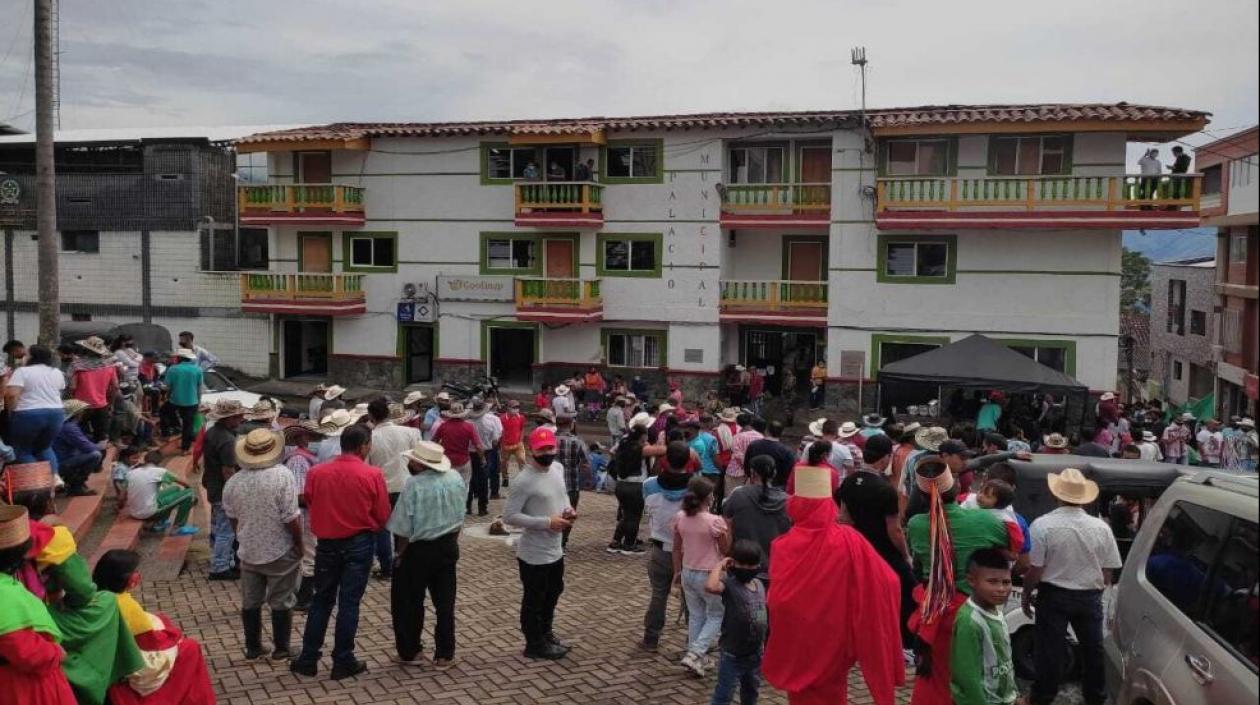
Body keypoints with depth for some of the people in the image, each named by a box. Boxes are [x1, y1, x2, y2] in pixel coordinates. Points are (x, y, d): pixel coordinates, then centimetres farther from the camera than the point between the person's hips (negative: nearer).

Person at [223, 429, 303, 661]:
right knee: (281, 602, 9)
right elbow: (292, 518, -19)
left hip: (248, 552, 4)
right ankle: (281, 650, 18)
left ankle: (253, 648, 26)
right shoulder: (282, 475, -20)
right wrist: (299, 546, -6)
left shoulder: (233, 481, -6)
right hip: (280, 552, -4)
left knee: (250, 603, 16)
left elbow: (231, 517, 9)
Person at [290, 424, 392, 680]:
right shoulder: (372, 475, -14)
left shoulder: (316, 472, -7)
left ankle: (308, 659, 20)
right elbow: (383, 516, -7)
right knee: (349, 602, 6)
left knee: (321, 600, 15)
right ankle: (343, 661, 12)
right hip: (359, 543, -3)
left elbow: (309, 505, 5)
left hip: (326, 542, 3)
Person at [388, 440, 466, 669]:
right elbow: (459, 519, 6)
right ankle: (445, 655, 18)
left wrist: (399, 554, -2)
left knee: (409, 602, 13)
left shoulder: (413, 484, -21)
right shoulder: (456, 479, -3)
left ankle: (409, 651, 25)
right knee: (445, 601, 12)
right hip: (448, 547, 5)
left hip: (418, 549, -5)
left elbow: (404, 528, -17)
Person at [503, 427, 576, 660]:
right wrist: (547, 522, -26)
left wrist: (568, 509, -4)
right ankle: (535, 644, 30)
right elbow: (509, 516, -24)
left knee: (553, 594, 26)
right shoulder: (525, 480, -24)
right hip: (535, 555, -8)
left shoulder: (558, 468, 1)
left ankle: (545, 633, 47)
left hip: (555, 551, 8)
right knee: (534, 601, 11)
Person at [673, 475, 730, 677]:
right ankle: (695, 654, 0)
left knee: (695, 616, 19)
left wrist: (677, 571, 17)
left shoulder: (680, 518, -5)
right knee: (716, 616, 14)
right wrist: (728, 525, -4)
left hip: (688, 573, 5)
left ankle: (697, 659, 25)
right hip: (709, 576, -5)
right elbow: (726, 550, -8)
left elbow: (677, 548, 5)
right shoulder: (715, 522, -21)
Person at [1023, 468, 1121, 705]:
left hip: (1053, 596, -3)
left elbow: (1035, 569, -13)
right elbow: (1108, 572, 3)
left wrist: (1027, 594, 3)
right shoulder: (1102, 528, -5)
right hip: (1090, 597, 3)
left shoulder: (1043, 524, -16)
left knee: (1050, 650, 7)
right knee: (1093, 649, 17)